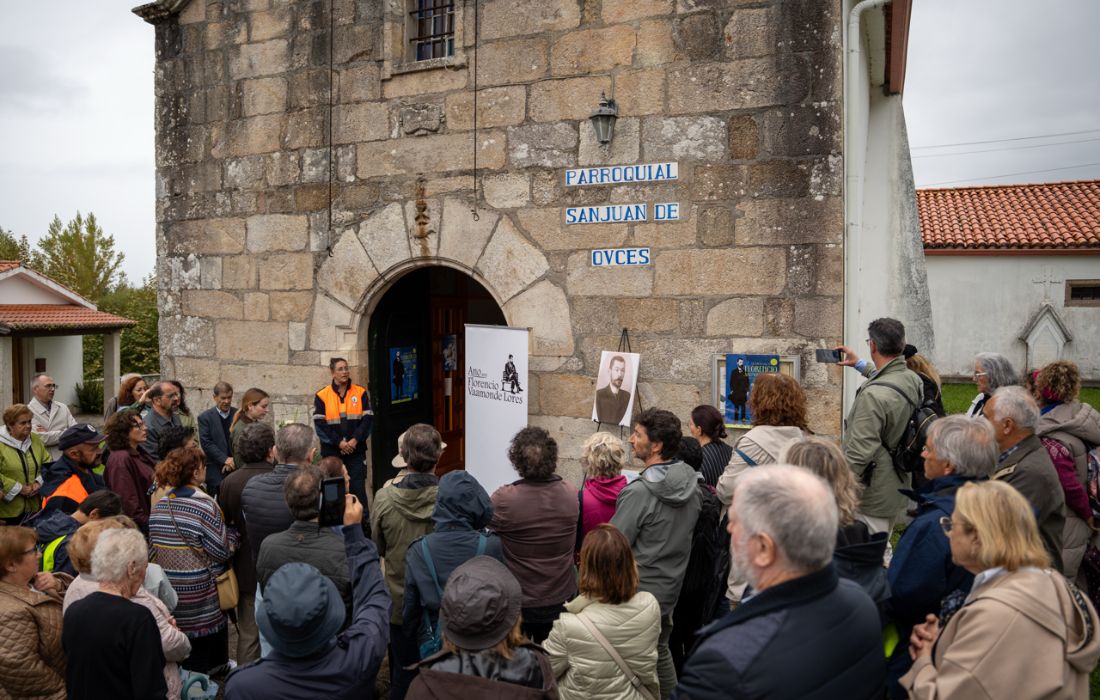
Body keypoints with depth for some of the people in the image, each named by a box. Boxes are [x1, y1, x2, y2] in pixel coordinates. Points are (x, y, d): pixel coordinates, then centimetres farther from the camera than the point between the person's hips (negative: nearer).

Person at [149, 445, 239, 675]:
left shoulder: (159, 506, 0)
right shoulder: (204, 506, -20)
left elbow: (155, 546, 7)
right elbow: (222, 550, -19)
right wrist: (232, 534, -2)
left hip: (168, 588, 6)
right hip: (201, 592, -6)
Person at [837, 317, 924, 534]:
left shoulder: (873, 394, -27)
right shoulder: (914, 380, 0)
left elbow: (859, 452, -26)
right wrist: (860, 365, 41)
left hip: (873, 499, -9)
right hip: (898, 491, 9)